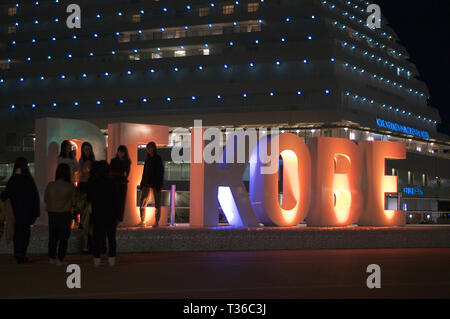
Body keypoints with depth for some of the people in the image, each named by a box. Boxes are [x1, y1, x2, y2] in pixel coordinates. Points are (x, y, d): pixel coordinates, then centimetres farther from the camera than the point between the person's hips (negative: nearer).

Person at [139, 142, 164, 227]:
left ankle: (156, 222, 4)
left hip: (155, 184, -6)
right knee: (142, 203, 2)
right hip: (146, 184, 6)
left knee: (157, 204, 0)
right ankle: (142, 221, 9)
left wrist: (159, 184, -15)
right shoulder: (147, 159, 13)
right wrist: (142, 184, 11)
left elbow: (161, 172, -7)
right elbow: (145, 172, 16)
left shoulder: (158, 159, -4)